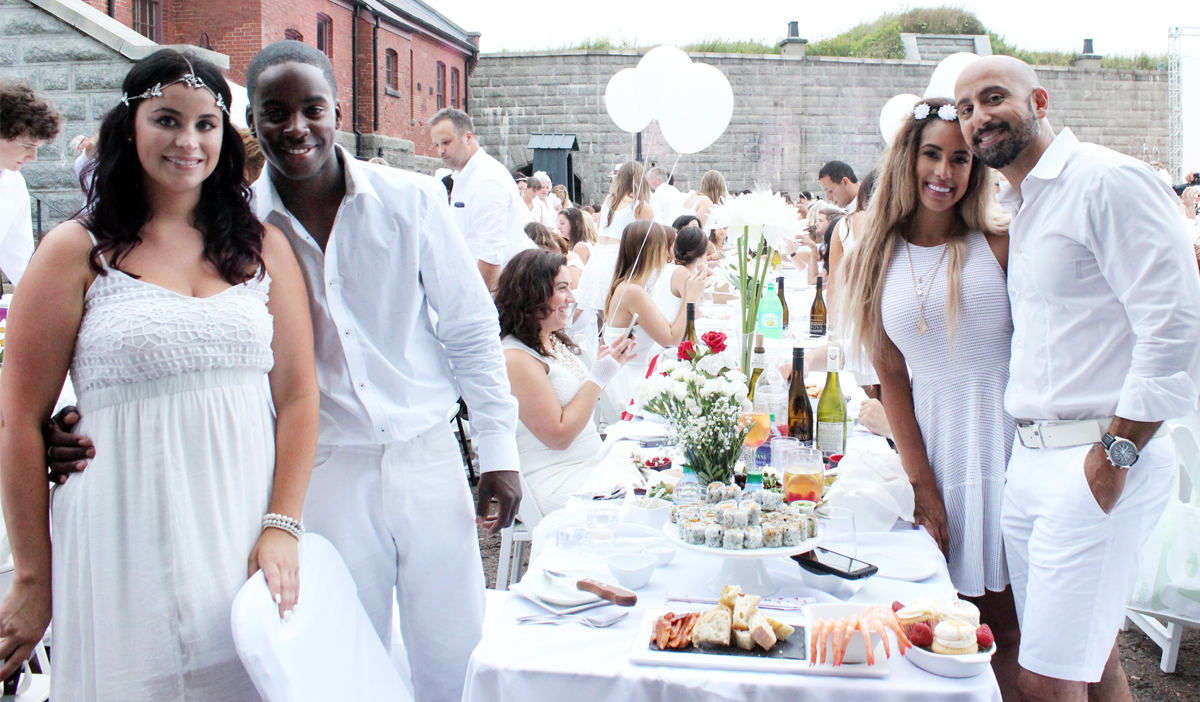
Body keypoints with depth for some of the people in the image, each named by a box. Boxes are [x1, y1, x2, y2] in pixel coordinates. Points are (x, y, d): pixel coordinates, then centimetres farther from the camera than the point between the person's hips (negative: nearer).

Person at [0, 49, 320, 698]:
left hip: (244, 540, 3)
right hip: (126, 542, -2)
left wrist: (281, 526, -6)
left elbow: (297, 396, 5)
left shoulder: (264, 247, 9)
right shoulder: (77, 251, 0)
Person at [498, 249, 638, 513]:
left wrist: (609, 361, 7)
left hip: (595, 463, 9)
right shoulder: (515, 358, -17)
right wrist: (599, 377, -16)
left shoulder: (554, 341, 12)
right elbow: (559, 435, -20)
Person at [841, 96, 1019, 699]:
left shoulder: (1001, 243, -2)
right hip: (939, 442, 2)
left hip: (1015, 435, -2)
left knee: (1011, 621, 2)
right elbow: (892, 377, 4)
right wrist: (922, 485, 1)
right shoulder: (877, 260, 5)